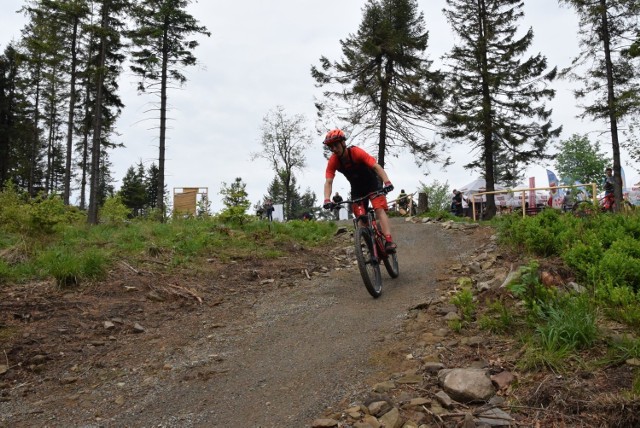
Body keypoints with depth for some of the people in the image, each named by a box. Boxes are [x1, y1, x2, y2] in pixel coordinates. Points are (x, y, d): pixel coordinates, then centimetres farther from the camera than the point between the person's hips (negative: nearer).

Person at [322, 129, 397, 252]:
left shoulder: (356, 152, -29)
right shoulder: (333, 161, -19)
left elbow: (376, 166, -35)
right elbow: (328, 182, -24)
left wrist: (387, 182, -51)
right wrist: (327, 200, -42)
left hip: (372, 183, -3)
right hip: (357, 188, 4)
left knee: (379, 209, -22)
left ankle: (389, 241, -31)